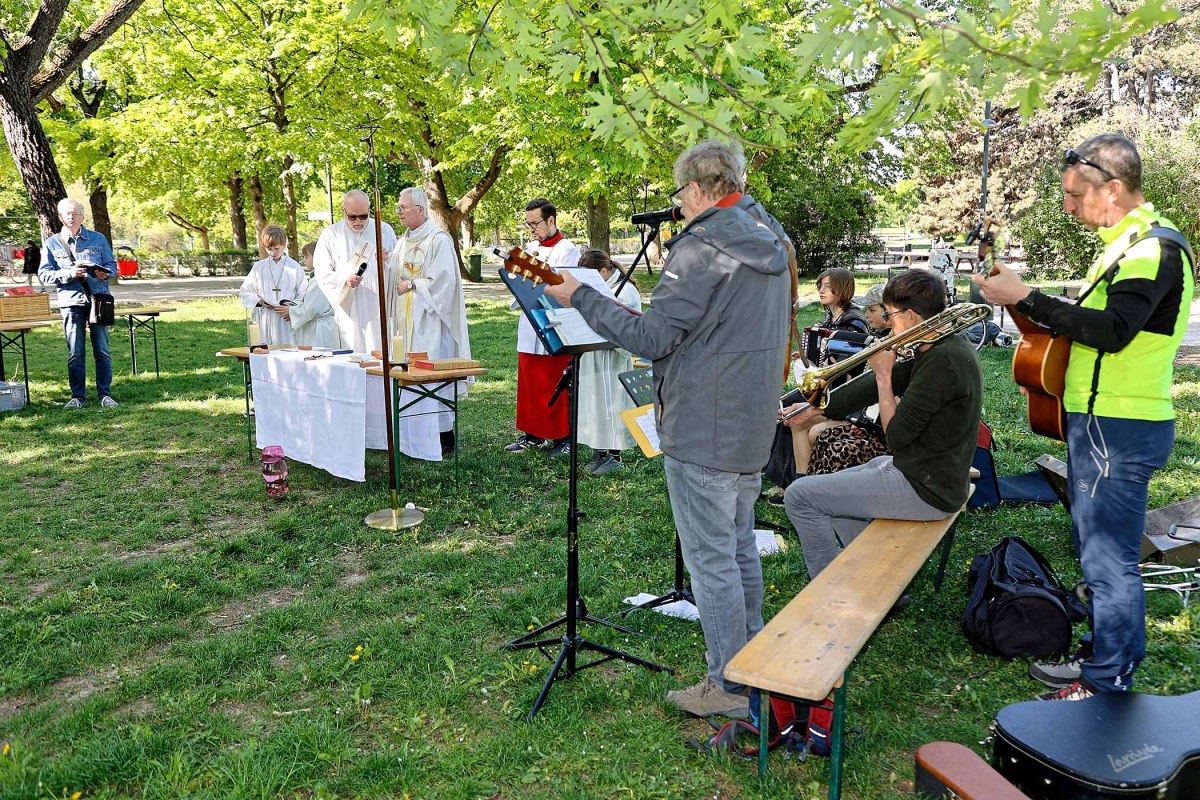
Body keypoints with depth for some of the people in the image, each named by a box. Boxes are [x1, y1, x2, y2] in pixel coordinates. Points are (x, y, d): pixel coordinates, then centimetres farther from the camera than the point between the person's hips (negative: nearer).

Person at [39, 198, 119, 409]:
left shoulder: (98, 239, 9)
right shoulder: (51, 244, 7)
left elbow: (112, 265, 11)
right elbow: (44, 275, 3)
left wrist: (105, 272, -12)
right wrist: (68, 274, -14)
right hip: (71, 302, 0)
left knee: (102, 350, 2)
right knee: (75, 353, 2)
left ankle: (105, 394, 8)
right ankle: (77, 396, 10)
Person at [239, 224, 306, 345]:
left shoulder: (294, 267, 3)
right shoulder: (259, 267, 10)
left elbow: (304, 296, 3)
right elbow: (245, 291, 15)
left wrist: (291, 309, -12)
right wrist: (259, 301, -4)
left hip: (287, 319, -2)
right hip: (264, 320, 2)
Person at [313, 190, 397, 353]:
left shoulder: (385, 230, 11)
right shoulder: (330, 235, 7)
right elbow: (322, 274, 3)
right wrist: (345, 280, -15)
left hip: (380, 308, 1)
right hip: (349, 314, -1)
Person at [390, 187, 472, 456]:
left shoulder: (438, 239, -9)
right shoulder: (404, 241, 16)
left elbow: (442, 281, -15)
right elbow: (396, 275, 22)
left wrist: (410, 286, -10)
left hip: (430, 321, -8)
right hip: (407, 320, 8)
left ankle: (444, 436, 0)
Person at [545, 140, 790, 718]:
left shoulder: (700, 248, -17)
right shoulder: (769, 247, 11)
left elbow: (651, 338, -19)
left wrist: (579, 296, -11)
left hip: (702, 433, -9)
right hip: (751, 428, 9)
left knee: (710, 559, 2)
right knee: (740, 547, 21)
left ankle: (731, 687, 13)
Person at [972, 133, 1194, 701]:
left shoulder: (1155, 246, -17)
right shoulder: (1126, 242, 16)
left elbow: (1113, 331, -30)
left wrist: (1026, 299, -27)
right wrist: (1040, 312, 8)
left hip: (1118, 432, -10)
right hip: (1101, 423, 11)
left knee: (1108, 559, -2)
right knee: (1097, 549, 20)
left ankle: (1107, 688, 11)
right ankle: (1105, 656, 35)